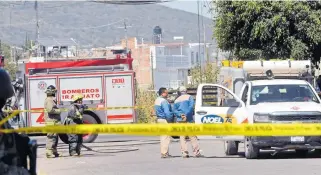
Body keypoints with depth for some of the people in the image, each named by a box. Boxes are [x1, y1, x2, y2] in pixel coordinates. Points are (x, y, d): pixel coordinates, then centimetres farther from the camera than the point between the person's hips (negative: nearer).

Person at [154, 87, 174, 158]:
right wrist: (170, 119, -11)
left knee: (163, 137, 14)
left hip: (159, 119, 10)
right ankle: (164, 153, -8)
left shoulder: (157, 100, 14)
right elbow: (167, 112, -24)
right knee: (166, 137, -7)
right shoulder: (164, 101, -17)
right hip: (165, 120, -10)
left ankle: (163, 152, 17)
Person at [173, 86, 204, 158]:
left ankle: (184, 153, -4)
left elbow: (174, 110, 2)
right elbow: (191, 106, -13)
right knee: (192, 136, 0)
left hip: (180, 120, 3)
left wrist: (180, 115, -11)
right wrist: (186, 115, -15)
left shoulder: (177, 100, 14)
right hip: (189, 119, -3)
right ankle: (196, 152, -3)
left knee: (182, 137, 3)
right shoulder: (189, 97, 3)